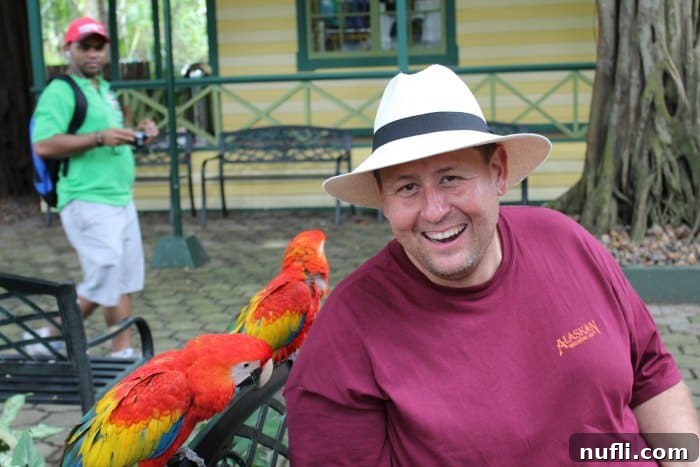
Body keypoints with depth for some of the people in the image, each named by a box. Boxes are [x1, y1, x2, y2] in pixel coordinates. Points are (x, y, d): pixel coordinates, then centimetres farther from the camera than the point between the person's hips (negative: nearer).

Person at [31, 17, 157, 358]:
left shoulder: (105, 89, 18)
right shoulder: (60, 92, -10)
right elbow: (44, 145, -22)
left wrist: (136, 132, 10)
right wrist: (99, 138, -27)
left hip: (121, 200, 9)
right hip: (88, 203, -9)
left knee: (124, 281, 10)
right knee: (103, 282, -9)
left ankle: (123, 354, 18)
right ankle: (51, 336, 10)